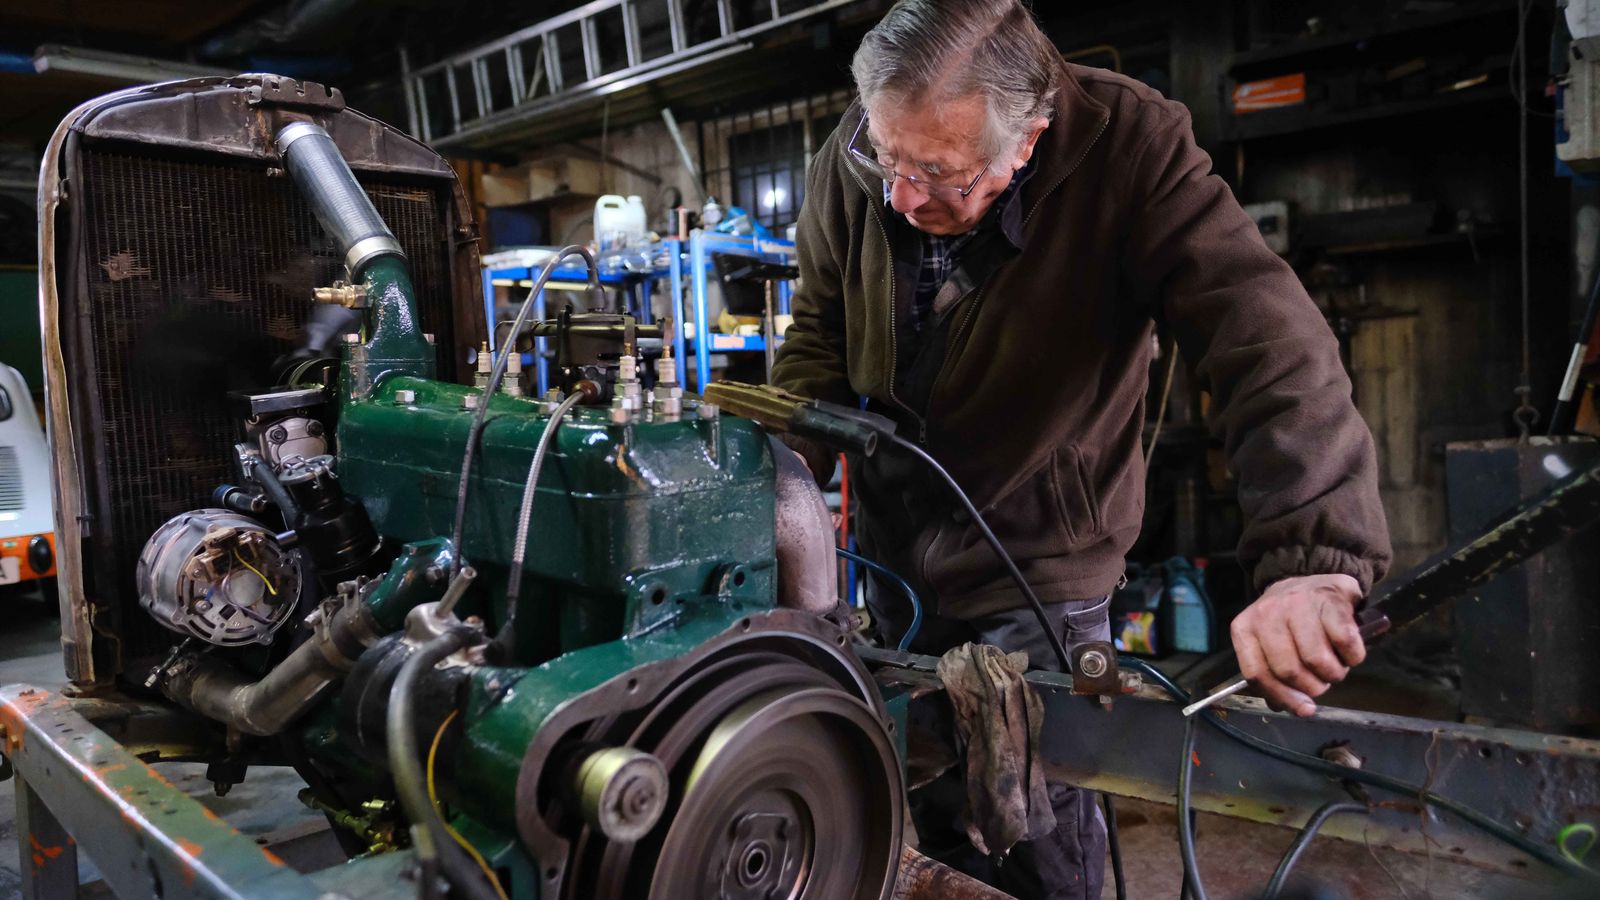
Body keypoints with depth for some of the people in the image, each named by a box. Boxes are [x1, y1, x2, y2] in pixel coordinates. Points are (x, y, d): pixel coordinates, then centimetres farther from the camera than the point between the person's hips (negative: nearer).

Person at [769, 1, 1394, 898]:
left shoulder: (1133, 149, -27)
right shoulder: (852, 164, -14)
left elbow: (1270, 342, -38)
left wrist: (1313, 558, -51)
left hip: (1042, 565, -3)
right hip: (896, 550, 4)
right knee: (931, 813, 21)